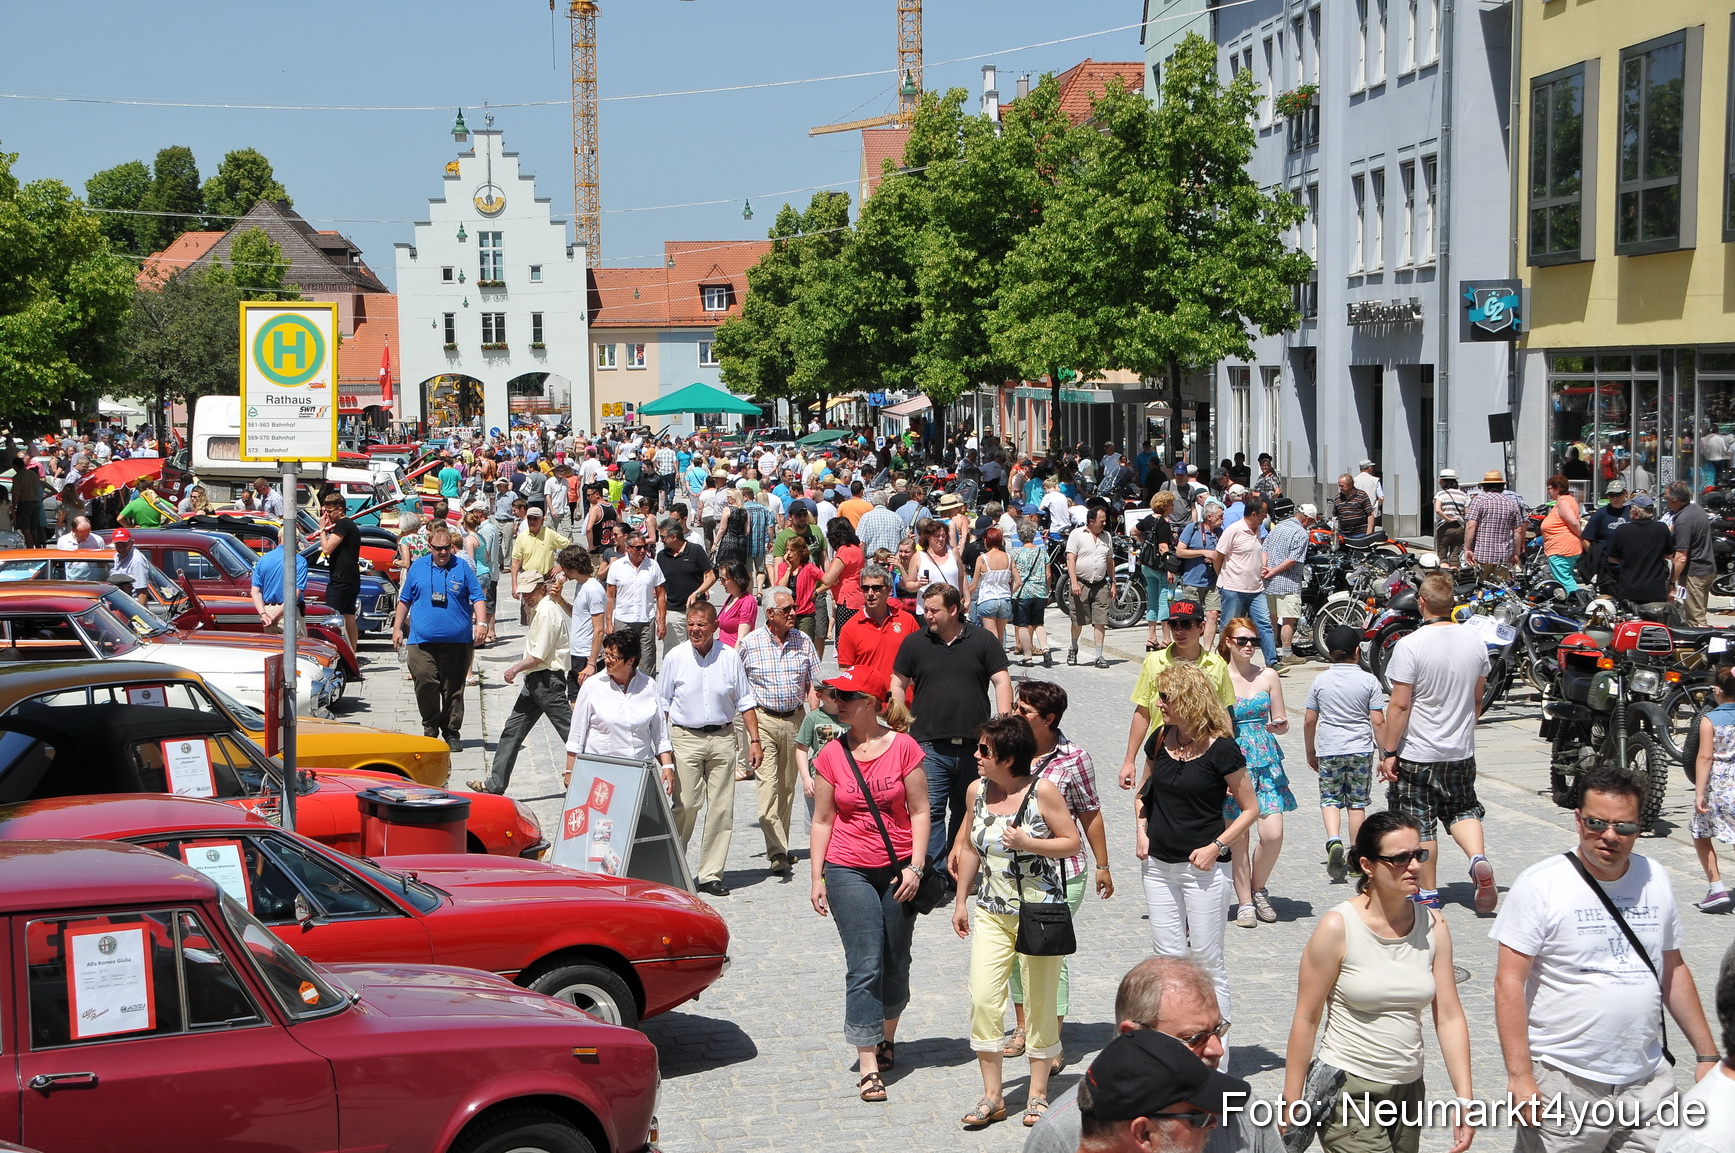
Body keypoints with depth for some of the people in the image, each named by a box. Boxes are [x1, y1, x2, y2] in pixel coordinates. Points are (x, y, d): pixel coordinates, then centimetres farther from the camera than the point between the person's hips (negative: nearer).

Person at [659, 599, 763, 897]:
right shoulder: (675, 657, -1)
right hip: (686, 738, -2)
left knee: (721, 808, 0)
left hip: (722, 738, 2)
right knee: (685, 806, -7)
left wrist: (754, 740, 5)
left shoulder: (730, 657, 3)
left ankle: (711, 874, 7)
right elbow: (662, 704, 5)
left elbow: (745, 702, 10)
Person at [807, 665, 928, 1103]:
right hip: (849, 870, 0)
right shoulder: (831, 756, -2)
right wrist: (817, 878, 1)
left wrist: (915, 866, -9)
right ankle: (869, 1067, -5)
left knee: (895, 963, 12)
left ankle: (886, 1037, 36)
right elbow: (822, 820, 4)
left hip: (898, 869, 1)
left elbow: (919, 811, -1)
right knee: (864, 966, -7)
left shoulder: (903, 747, -5)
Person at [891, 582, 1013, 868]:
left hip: (975, 745, 1)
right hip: (930, 746, -1)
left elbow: (1002, 682, 4)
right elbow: (898, 684, 12)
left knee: (967, 811, 10)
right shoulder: (914, 643, 6)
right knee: (930, 808, -10)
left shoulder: (983, 641, 5)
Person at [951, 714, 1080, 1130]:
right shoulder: (976, 791, 4)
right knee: (983, 998, -5)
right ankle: (992, 1095, 5)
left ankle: (1038, 1095, 18)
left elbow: (1072, 842, -7)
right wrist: (961, 900, 17)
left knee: (1039, 1004, 4)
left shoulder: (1042, 791, -11)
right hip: (991, 913, 4)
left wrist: (1028, 843, -21)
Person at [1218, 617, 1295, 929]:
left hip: (1265, 761, 2)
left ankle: (1259, 888, 17)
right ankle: (1245, 902, 13)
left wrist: (1278, 725, -11)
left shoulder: (1268, 676, 7)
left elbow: (1281, 723, 11)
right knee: (1238, 838, 0)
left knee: (1273, 834, -8)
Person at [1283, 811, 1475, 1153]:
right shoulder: (1338, 927, -13)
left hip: (1409, 1091, 5)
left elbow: (1449, 1016, 1)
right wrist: (1292, 1106, -8)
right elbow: (1306, 1019, -9)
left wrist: (1464, 1099, -5)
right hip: (1348, 1090, -5)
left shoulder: (1432, 926, 1)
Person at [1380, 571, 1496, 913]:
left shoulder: (1411, 645, -19)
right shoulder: (1474, 641, -2)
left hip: (1417, 754, -5)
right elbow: (1477, 700, 10)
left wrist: (1389, 752, -11)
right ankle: (1478, 859, -5)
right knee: (1462, 809, 21)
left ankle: (1428, 894, 15)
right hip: (1461, 751, 5)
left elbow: (1399, 705, -18)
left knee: (1420, 823, 7)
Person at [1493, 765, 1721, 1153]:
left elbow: (1673, 971, 18)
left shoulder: (1655, 880, 7)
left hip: (1648, 1080, 5)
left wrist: (1707, 1053, 16)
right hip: (1563, 1082, -4)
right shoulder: (1540, 884, -9)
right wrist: (1519, 1075, -17)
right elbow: (1509, 982, -11)